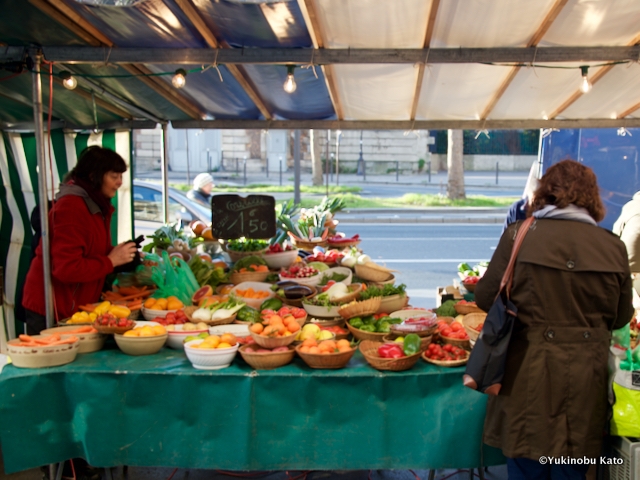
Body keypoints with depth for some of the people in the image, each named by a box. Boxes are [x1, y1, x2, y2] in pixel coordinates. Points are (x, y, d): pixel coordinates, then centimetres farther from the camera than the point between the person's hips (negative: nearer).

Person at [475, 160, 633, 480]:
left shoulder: (519, 235, -10)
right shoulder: (613, 246, -2)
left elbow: (485, 298, -4)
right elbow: (621, 318, 8)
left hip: (529, 374, -2)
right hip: (585, 381, 2)